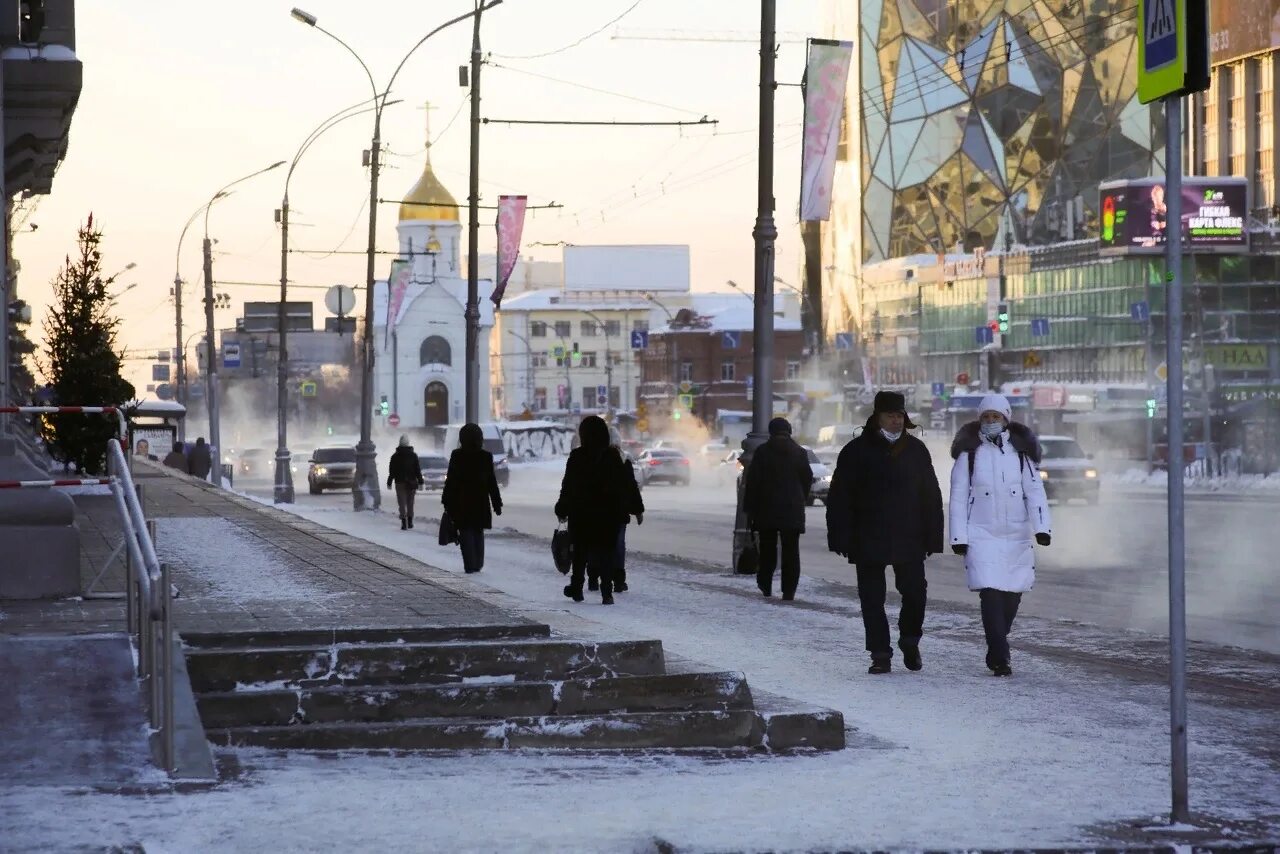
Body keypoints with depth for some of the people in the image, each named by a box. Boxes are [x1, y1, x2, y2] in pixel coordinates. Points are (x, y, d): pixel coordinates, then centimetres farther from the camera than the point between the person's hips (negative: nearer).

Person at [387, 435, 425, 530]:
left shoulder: (395, 456, -3)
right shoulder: (413, 455, -1)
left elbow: (391, 471, -2)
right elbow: (418, 470, -1)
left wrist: (389, 483, 6)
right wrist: (420, 482, 3)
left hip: (400, 483, -2)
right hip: (411, 482, 2)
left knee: (402, 504, -2)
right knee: (410, 503, 14)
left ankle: (404, 523, -11)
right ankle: (410, 522, 17)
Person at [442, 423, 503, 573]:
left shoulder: (457, 456, -8)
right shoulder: (486, 457, 0)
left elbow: (451, 480, -7)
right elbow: (492, 482, 3)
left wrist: (446, 502, 0)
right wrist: (497, 503, 9)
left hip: (462, 503, -3)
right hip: (481, 502, 3)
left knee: (466, 533, 1)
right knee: (478, 533, 14)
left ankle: (470, 565, -5)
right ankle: (478, 565, 17)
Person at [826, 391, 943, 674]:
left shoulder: (916, 450, 8)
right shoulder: (857, 451, 0)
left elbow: (931, 496, 10)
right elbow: (840, 498, -1)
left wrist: (932, 536, 4)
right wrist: (841, 538, -8)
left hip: (909, 540, 1)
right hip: (869, 541, -1)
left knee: (915, 591, -3)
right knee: (872, 599, 1)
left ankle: (910, 642, 20)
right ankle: (880, 654, 8)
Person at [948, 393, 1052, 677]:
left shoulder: (1020, 451, 7)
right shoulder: (969, 452, 3)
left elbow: (1034, 491, 3)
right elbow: (958, 496, 3)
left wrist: (1041, 527, -10)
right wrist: (959, 536, -3)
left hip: (1017, 536, 2)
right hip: (982, 536, -2)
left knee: (1012, 595, 5)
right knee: (990, 593, -14)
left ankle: (996, 651, 25)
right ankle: (1000, 659, -14)